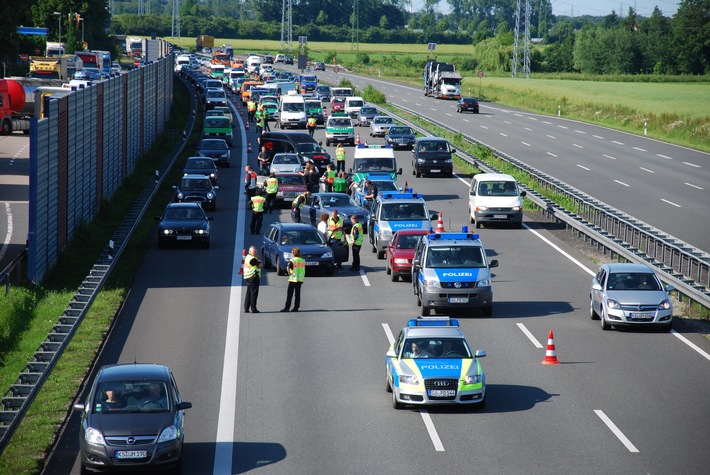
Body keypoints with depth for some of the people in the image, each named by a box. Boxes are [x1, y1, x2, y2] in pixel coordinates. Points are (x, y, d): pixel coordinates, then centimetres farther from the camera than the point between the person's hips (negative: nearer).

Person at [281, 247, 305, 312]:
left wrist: (289, 273, 0)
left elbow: (288, 268, -17)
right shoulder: (303, 260, 7)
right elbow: (304, 269, 9)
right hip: (300, 279, 4)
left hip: (293, 279, -4)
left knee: (289, 293, 1)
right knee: (297, 294, 7)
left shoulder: (292, 260, -9)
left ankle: (287, 307, -1)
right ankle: (296, 307, 5)